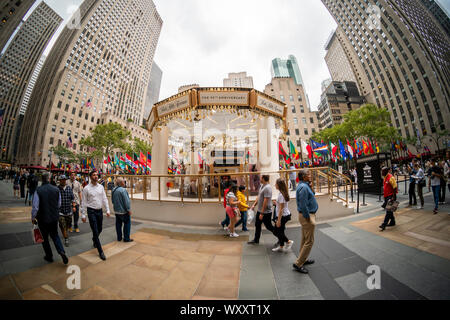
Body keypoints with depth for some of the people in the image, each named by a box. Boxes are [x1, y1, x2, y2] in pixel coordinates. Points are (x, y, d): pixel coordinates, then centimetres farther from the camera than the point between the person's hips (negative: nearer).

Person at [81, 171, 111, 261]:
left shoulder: (101, 187, 3)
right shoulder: (86, 188, -8)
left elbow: (104, 199, 5)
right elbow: (84, 202, -4)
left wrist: (107, 210, 1)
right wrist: (83, 215, -5)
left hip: (100, 210, 4)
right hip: (91, 211, -4)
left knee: (99, 229, 17)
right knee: (95, 231, -2)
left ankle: (94, 240, 49)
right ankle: (100, 251, 8)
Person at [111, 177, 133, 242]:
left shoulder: (113, 190, 5)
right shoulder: (123, 190, -22)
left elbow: (112, 200, 16)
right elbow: (126, 201, -22)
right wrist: (129, 209, -14)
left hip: (116, 211, 8)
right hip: (124, 211, -8)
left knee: (118, 224, 16)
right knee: (127, 224, 3)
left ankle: (119, 238, 26)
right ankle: (126, 238, 8)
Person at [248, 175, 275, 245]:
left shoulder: (267, 188, -24)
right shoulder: (262, 186, 7)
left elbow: (265, 201, -26)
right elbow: (258, 196, 16)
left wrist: (262, 213, -23)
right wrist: (254, 204, 8)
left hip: (266, 212, -9)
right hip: (259, 211, 9)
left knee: (269, 227, 7)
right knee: (257, 225, 19)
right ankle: (256, 240, 35)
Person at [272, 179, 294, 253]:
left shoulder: (281, 195, -23)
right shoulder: (284, 193, 6)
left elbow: (281, 209, -22)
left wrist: (279, 220, -19)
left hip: (283, 216, -9)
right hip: (285, 215, 9)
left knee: (276, 232, 4)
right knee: (280, 231, 17)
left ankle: (289, 242, 14)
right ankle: (281, 246, 28)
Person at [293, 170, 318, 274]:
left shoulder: (304, 185, 11)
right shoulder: (303, 187, -22)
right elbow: (303, 205, -25)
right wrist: (308, 218, -19)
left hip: (308, 215, 10)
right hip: (307, 216, -10)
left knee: (305, 240, 21)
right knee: (309, 241, -1)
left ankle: (303, 259, 36)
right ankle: (298, 264, 9)